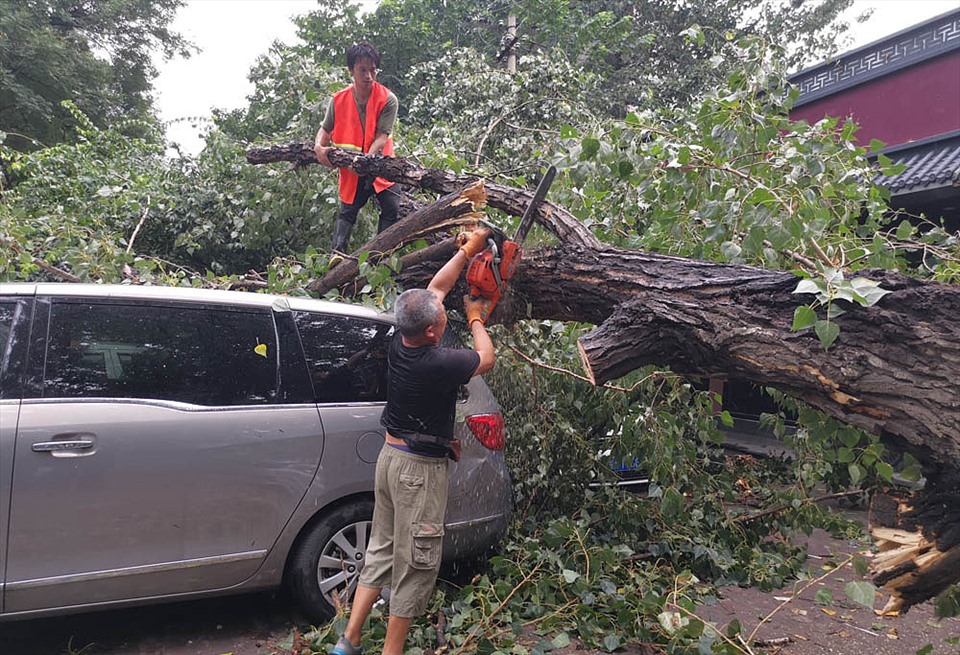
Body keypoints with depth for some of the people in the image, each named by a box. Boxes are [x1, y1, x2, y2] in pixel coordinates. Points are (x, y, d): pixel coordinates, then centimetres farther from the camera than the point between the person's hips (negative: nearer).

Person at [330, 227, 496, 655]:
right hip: (420, 470, -8)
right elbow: (486, 359, -5)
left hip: (390, 456, 8)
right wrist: (476, 319, 12)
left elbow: (434, 288, 9)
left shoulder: (399, 343, -5)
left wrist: (468, 249, 16)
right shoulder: (437, 362, -25)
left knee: (381, 552, 18)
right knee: (416, 565, 6)